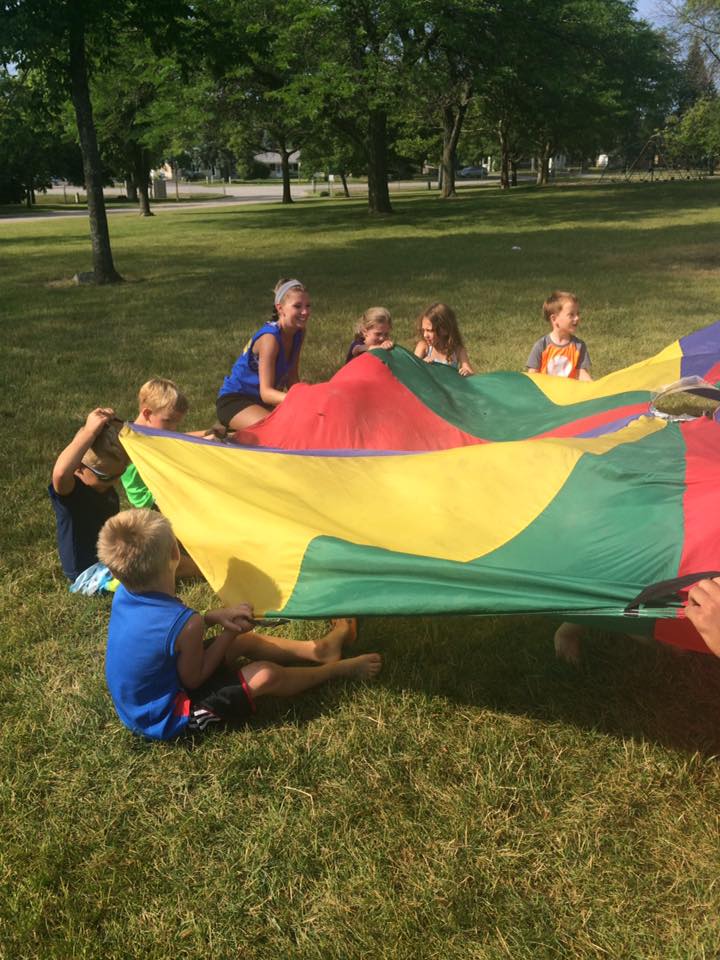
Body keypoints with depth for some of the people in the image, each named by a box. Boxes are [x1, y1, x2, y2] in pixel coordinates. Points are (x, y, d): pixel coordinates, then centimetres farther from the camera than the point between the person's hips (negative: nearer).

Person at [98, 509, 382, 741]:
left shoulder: (123, 595, -13)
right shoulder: (185, 623, -36)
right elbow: (194, 679, -19)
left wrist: (217, 617, -7)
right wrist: (229, 633, -12)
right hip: (164, 719, -8)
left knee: (243, 640, 14)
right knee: (266, 675, -6)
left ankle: (317, 650, 29)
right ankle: (338, 669, 19)